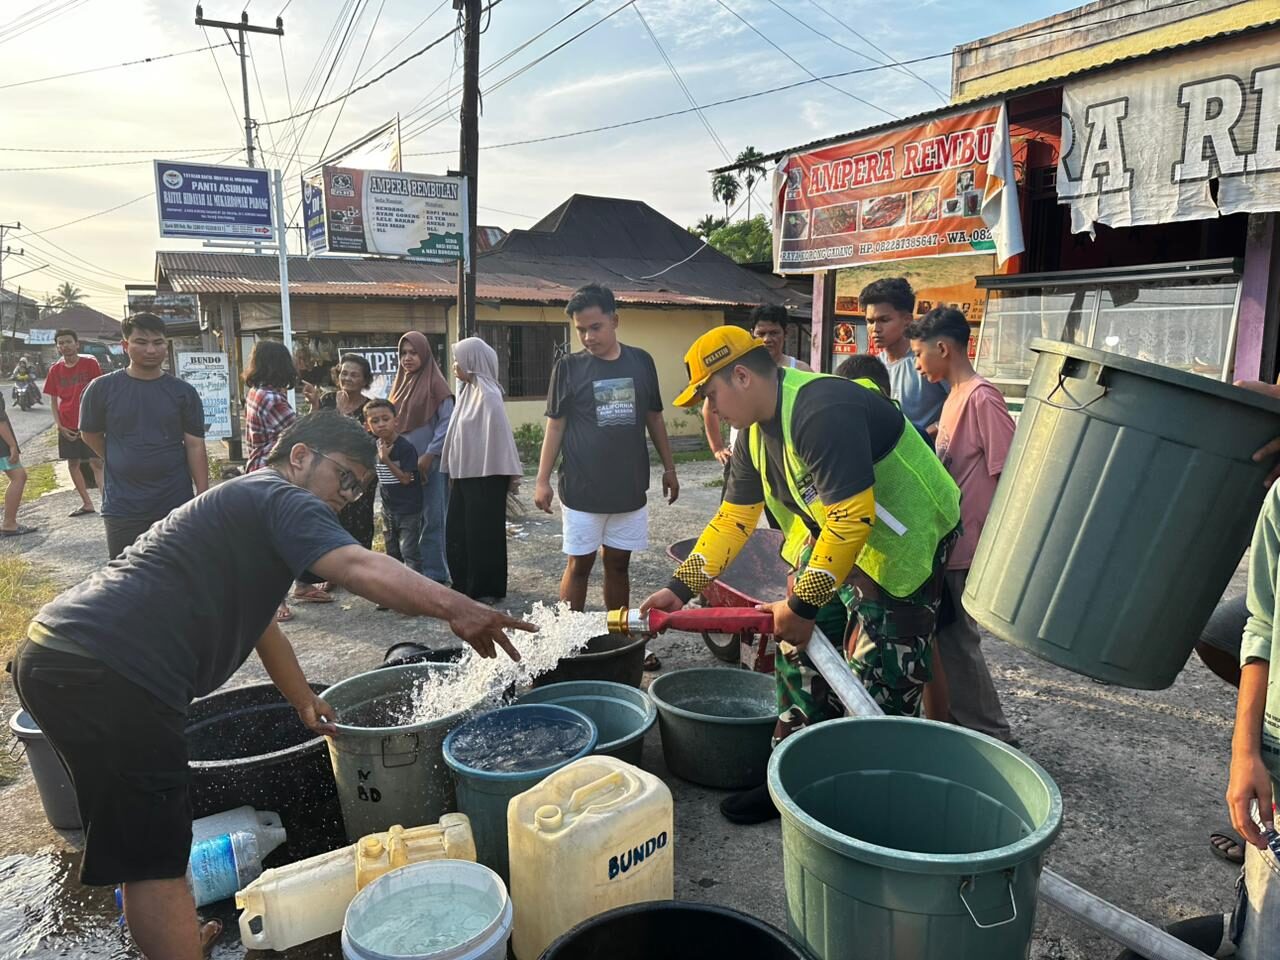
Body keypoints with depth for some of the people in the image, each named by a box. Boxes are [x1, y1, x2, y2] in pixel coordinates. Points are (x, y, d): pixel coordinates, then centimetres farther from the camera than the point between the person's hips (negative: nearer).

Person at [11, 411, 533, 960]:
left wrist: (304, 702, 37)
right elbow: (359, 568, -30)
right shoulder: (284, 499, -8)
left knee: (139, 836, 27)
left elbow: (256, 623, 32)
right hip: (107, 674, -11)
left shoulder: (246, 505, 24)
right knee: (154, 853, -2)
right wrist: (455, 608, -39)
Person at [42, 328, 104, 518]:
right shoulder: (55, 370, 5)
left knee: (96, 463, -9)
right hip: (67, 427, 5)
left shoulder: (90, 364, -4)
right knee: (73, 464, 9)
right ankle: (87, 504, 20)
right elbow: (54, 401, 9)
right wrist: (59, 425, -2)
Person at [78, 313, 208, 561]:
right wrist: (125, 466, 13)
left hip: (176, 506, 0)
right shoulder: (102, 388, -1)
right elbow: (91, 435, 12)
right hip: (122, 509, 0)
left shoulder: (183, 392, 0)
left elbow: (195, 446, -2)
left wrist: (204, 499, -6)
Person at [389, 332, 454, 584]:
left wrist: (429, 454, -16)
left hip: (430, 462, -6)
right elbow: (392, 420, 19)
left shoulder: (435, 383, -6)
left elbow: (447, 422, -12)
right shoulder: (400, 383, 14)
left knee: (432, 517, -1)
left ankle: (435, 573, 6)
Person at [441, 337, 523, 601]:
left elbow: (498, 434, -17)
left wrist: (509, 474, -18)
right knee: (458, 531, 12)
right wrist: (453, 471, 14)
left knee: (483, 532, 1)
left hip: (485, 475, -9)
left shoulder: (488, 395, -15)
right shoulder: (468, 390, 11)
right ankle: (465, 585, 24)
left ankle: (487, 589, 12)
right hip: (464, 473, 9)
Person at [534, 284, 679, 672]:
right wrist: (542, 480, -5)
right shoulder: (568, 367, -3)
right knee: (579, 565, 5)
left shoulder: (641, 362, 4)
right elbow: (555, 425, -1)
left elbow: (654, 418, 12)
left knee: (618, 564, 12)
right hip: (582, 489, -2)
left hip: (629, 487, 3)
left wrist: (669, 467, 12)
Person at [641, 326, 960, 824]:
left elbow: (852, 520, -31)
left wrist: (803, 605, -22)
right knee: (799, 649, 9)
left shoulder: (823, 412, -29)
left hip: (901, 545, -9)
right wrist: (680, 587, 4)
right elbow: (734, 517, 8)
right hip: (833, 539, 9)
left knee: (879, 688, -5)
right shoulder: (758, 431, 3)